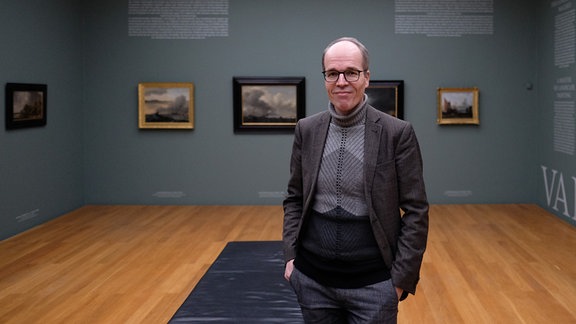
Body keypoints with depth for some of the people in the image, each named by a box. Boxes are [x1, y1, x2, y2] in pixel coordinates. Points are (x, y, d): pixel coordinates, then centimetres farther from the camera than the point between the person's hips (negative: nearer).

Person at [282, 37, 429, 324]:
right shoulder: (307, 130, 3)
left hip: (373, 283, -3)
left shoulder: (397, 133, -8)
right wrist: (290, 255, 2)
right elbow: (294, 198, 11)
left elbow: (416, 211, -6)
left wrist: (401, 278, -8)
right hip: (313, 280, 3)